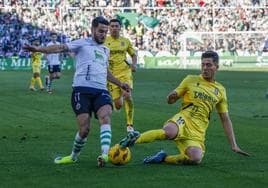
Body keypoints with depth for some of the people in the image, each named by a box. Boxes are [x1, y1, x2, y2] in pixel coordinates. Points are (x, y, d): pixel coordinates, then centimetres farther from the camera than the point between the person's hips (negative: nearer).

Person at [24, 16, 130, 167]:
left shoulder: (105, 50, 26)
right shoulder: (82, 44, 6)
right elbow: (62, 48, -9)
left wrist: (120, 84, 43)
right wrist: (39, 49, -23)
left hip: (101, 91, 5)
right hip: (82, 89, -5)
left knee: (105, 117, -25)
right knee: (85, 129, -11)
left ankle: (105, 155, -37)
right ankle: (74, 157, 15)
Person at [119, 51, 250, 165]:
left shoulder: (220, 90, 17)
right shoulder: (191, 80, 11)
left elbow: (225, 119, 20)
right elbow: (170, 100, 13)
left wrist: (233, 145, 14)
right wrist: (171, 97, -13)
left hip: (198, 131, 3)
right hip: (184, 119, -3)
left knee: (196, 159, -31)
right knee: (169, 132, -42)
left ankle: (164, 158, -7)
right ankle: (135, 138, -22)